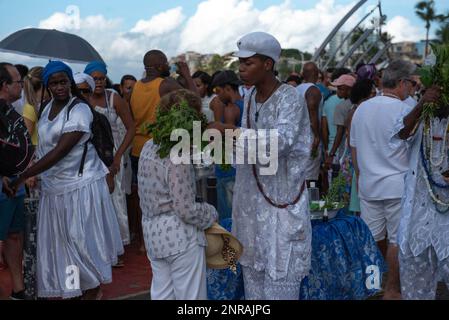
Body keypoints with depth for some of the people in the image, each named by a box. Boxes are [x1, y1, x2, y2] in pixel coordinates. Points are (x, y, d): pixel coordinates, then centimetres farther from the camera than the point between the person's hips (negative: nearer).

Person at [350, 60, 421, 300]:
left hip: (368, 184, 6)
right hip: (398, 186, -6)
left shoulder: (361, 109, 7)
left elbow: (354, 148, 14)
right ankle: (392, 291, 12)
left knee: (373, 238, 14)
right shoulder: (404, 111, -13)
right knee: (398, 240, 5)